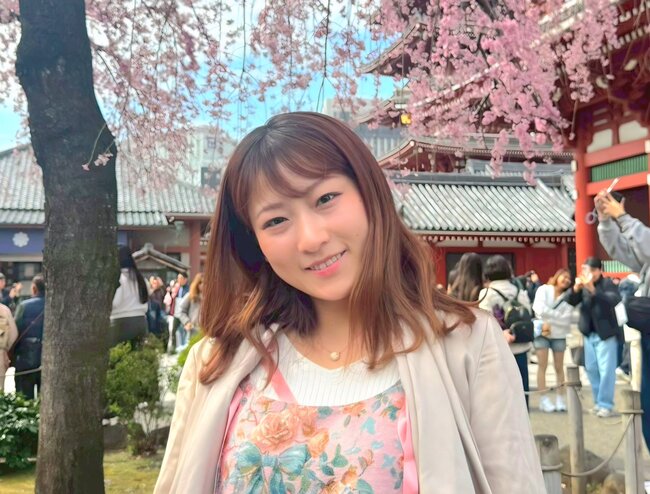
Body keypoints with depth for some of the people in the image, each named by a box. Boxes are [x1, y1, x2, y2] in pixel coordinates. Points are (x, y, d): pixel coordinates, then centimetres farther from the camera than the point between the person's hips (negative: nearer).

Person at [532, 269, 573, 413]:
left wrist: (549, 322, -13)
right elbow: (540, 309, -13)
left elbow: (566, 320, -7)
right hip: (541, 332, -2)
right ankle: (544, 400, -3)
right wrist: (557, 315, -10)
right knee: (542, 365, -4)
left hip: (559, 335, 2)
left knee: (559, 367, 4)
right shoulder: (543, 290, 2)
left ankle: (560, 399, 9)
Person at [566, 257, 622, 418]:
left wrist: (593, 289, -38)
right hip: (589, 334, 6)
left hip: (605, 333, -6)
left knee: (606, 371, -4)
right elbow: (571, 302, -2)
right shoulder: (583, 286, 5)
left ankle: (606, 405, 3)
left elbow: (614, 300, -27)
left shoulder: (607, 284, -9)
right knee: (591, 369, 11)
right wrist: (575, 289, -21)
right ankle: (598, 402, 23)